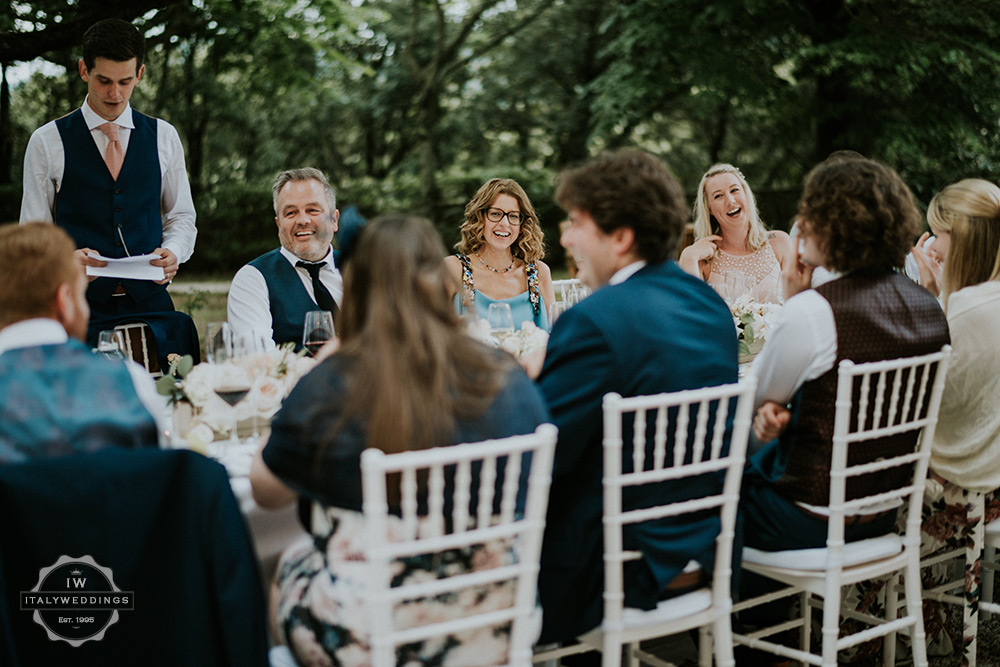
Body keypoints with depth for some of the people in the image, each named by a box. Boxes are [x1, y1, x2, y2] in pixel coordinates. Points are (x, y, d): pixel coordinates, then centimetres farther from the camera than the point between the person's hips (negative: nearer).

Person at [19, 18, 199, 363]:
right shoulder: (47, 142, 4)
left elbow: (181, 216, 15)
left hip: (150, 303, 2)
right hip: (80, 306, -2)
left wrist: (172, 252, -7)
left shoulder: (164, 137, 10)